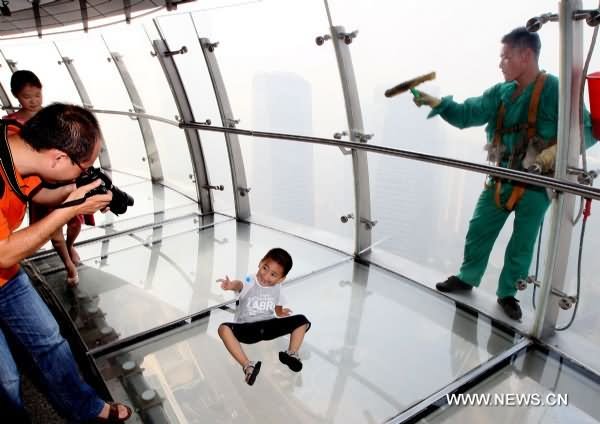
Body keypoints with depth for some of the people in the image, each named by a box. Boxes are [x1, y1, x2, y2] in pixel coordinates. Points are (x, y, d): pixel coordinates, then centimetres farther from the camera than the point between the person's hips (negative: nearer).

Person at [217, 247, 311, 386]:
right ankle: (247, 365, -36)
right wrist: (232, 285, -63)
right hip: (246, 329, -3)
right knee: (224, 328, -35)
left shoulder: (277, 287, 2)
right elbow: (240, 285, -41)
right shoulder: (249, 282, -14)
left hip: (268, 326, 4)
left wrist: (280, 313, -1)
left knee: (302, 321, -10)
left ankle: (291, 354, -11)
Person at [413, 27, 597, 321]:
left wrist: (559, 148, -28)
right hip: (501, 180, 5)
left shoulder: (556, 90, -13)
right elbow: (467, 114, -1)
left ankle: (507, 293, 28)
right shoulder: (500, 92, 3)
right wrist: (435, 103, -14)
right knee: (478, 231, 11)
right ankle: (467, 278, 31)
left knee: (522, 245, 9)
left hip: (536, 185, -4)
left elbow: (588, 129, -11)